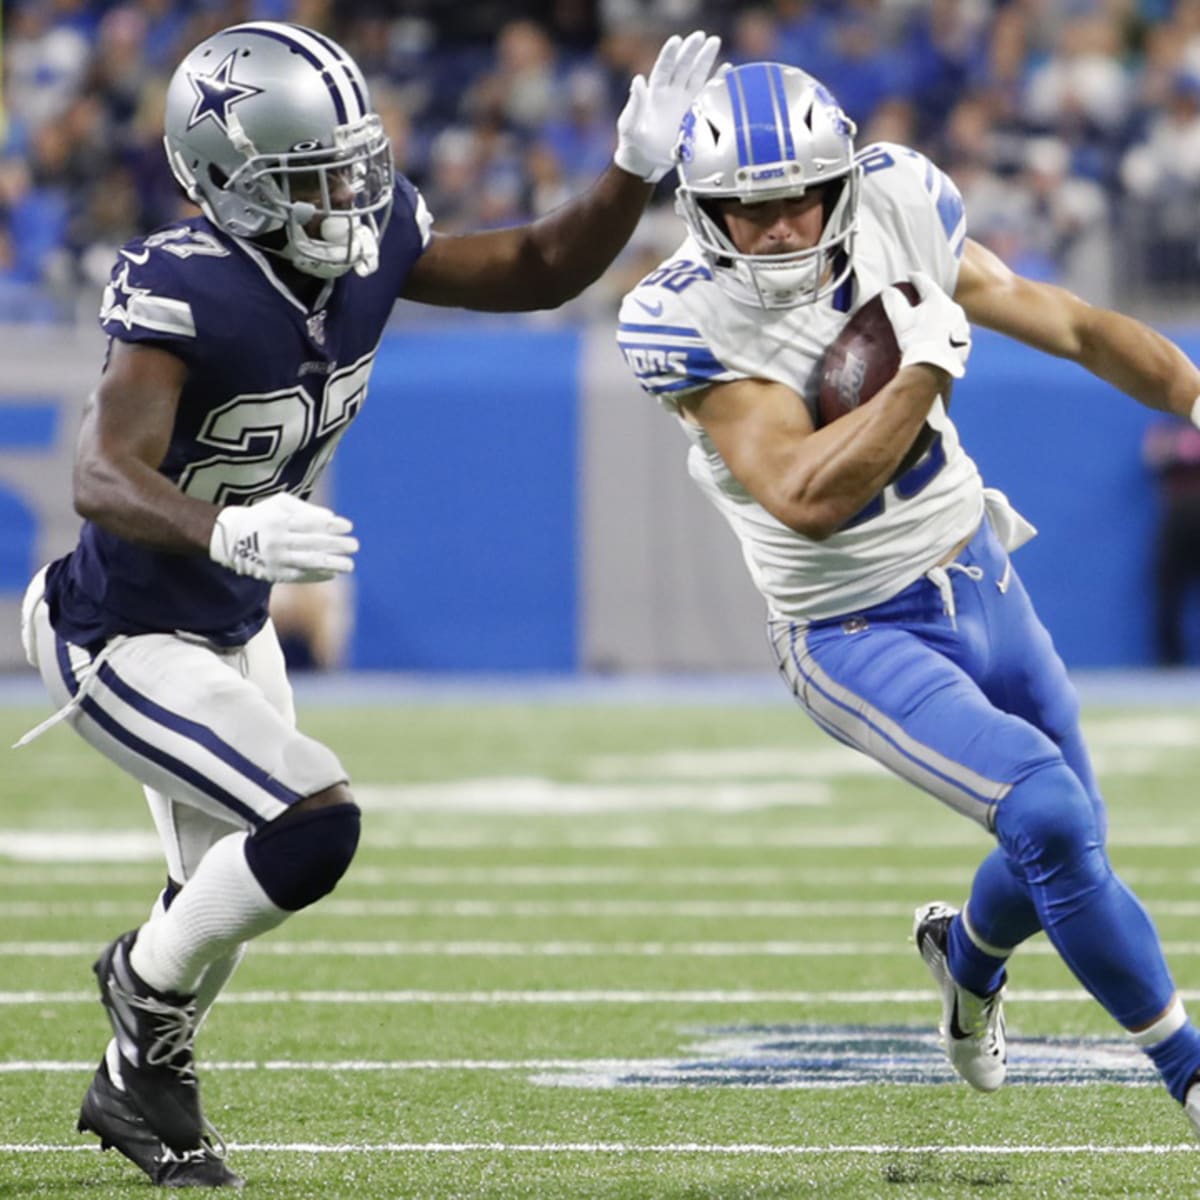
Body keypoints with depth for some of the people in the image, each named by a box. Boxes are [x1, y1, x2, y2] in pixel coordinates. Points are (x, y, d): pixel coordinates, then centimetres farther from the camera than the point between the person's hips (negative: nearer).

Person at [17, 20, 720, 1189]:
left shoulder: (371, 244, -11)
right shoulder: (182, 291, -32)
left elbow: (538, 270, 2)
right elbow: (103, 477, -43)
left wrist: (636, 170, -15)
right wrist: (227, 533, -62)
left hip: (232, 632, 8)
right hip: (123, 644, -8)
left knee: (227, 897, 22)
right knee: (314, 824, -23)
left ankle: (136, 1089, 48)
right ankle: (148, 991, 5)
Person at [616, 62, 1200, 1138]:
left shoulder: (898, 209, -10)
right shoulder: (689, 322, -24)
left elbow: (1061, 322, 2)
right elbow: (806, 498, -33)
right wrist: (928, 370, -31)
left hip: (980, 577, 6)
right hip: (859, 637, -6)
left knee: (1063, 849, 17)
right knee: (1050, 818, -22)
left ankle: (969, 958, 53)